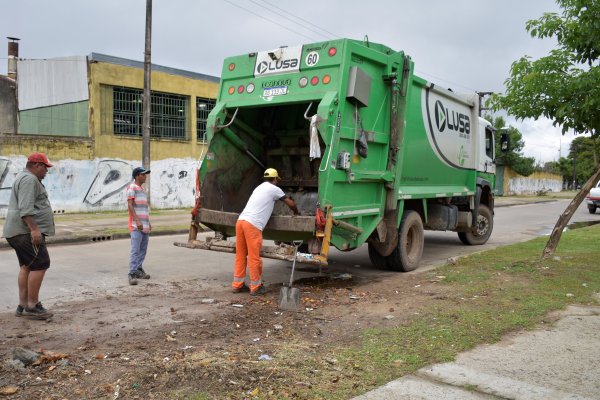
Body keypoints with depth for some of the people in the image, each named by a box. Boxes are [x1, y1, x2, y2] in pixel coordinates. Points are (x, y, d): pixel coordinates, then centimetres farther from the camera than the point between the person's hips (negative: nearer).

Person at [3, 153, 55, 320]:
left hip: (22, 232, 11)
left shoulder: (26, 178, 22)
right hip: (26, 231, -11)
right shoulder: (29, 179, -13)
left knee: (27, 266, 11)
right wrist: (34, 229, -28)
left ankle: (23, 305, 14)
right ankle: (32, 306, -8)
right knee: (40, 265, -11)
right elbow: (25, 208, -23)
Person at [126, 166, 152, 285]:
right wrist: (137, 221, -22)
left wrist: (148, 222, 22)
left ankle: (138, 270, 19)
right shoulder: (132, 188, -6)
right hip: (136, 226, -9)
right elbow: (130, 205, -14)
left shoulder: (142, 189, 20)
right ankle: (132, 274, -12)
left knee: (143, 249, 10)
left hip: (145, 226, 9)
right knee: (135, 250, -12)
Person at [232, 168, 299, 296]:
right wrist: (296, 212, 34)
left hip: (241, 220, 8)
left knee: (240, 255, 14)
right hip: (253, 224, -8)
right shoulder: (274, 189, 6)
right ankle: (256, 287, 9)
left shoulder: (259, 188, 28)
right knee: (254, 257, 0)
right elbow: (291, 203, 15)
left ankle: (237, 285, 21)